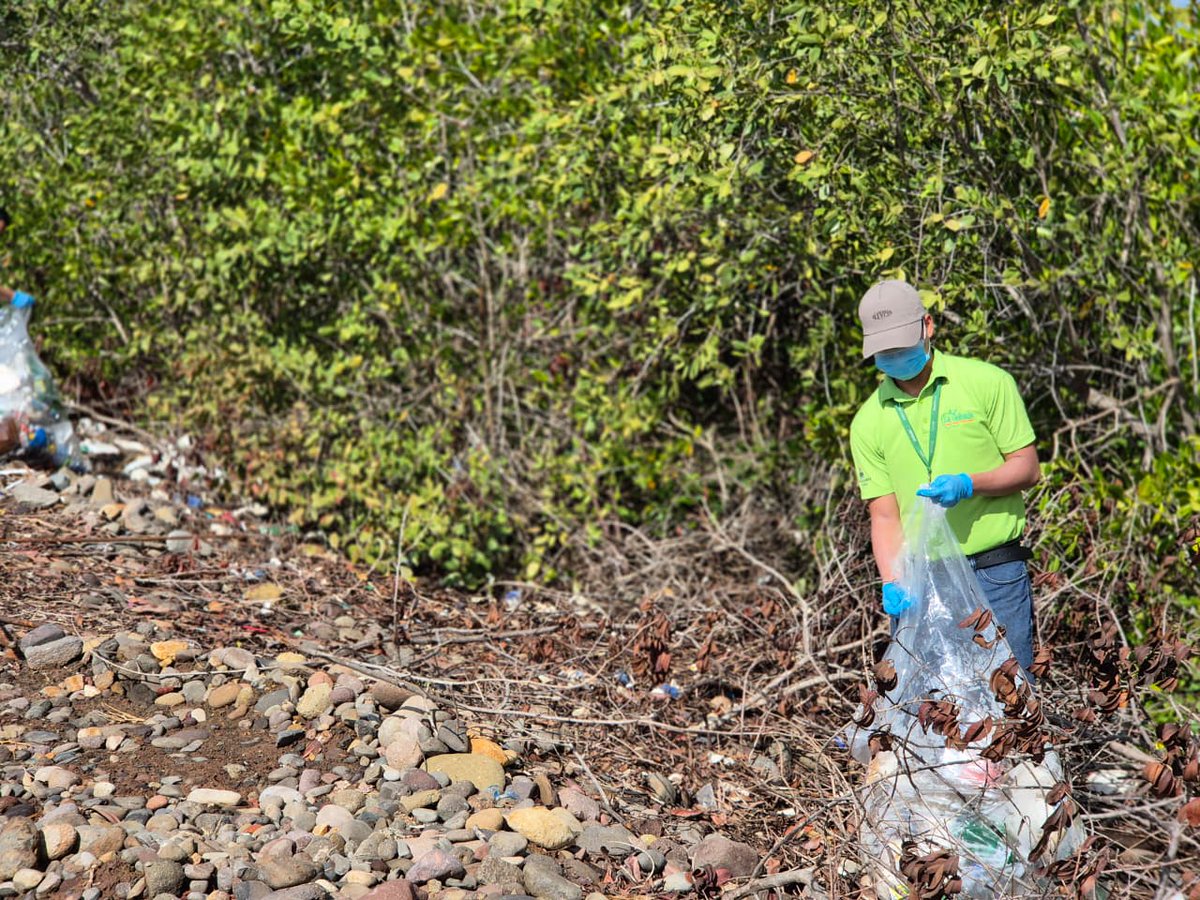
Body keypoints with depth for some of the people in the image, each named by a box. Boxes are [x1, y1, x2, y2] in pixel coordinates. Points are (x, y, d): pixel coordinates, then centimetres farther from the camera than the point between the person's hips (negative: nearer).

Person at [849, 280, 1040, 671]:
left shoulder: (988, 382, 0)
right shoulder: (869, 422, 5)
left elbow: (1027, 469, 1)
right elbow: (884, 516, 1)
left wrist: (969, 484, -18)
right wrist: (892, 583, -16)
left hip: (996, 574, -2)